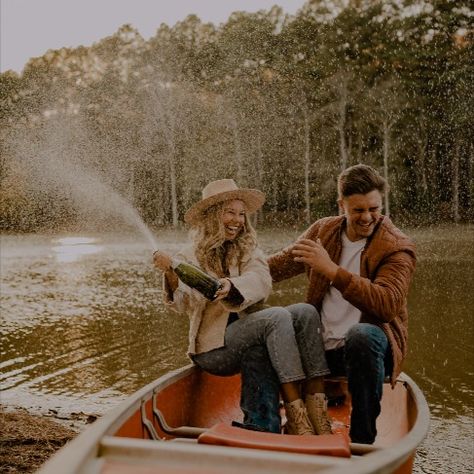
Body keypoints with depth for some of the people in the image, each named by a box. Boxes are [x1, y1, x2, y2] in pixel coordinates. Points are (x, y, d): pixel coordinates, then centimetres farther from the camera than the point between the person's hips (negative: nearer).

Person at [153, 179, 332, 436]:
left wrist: (231, 286, -30)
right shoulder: (191, 256, 4)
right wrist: (171, 274, -32)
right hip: (214, 346, -4)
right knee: (278, 316, -28)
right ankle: (295, 412, -31)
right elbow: (185, 304, -12)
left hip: (250, 338, 4)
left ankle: (315, 404, -28)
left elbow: (262, 282, -9)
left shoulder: (249, 250, 14)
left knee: (305, 311, -20)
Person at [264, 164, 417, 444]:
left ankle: (363, 441, -21)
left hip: (368, 346, -4)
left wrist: (333, 271, -29)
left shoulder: (397, 247, -6)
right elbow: (281, 264, 18)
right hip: (321, 347, 4)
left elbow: (387, 305, -23)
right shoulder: (324, 230, 9)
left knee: (361, 335, -38)